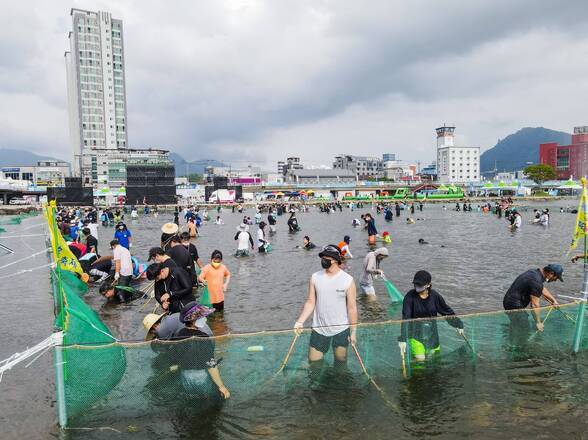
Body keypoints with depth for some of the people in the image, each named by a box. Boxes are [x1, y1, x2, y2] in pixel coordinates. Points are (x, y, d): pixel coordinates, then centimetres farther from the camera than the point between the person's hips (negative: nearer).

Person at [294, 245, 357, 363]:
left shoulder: (348, 280, -11)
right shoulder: (315, 277, -3)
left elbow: (352, 307, -6)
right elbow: (311, 302, 0)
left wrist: (353, 331, -4)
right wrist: (300, 321, -11)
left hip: (341, 331, -2)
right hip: (318, 330, 2)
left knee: (340, 362, 15)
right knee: (314, 362, 11)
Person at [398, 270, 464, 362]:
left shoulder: (434, 295, -9)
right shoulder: (410, 296, -18)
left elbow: (447, 311, 7)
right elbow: (405, 318, -22)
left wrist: (458, 324, 13)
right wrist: (403, 339, -28)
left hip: (431, 332, 3)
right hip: (415, 333, -3)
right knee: (420, 359, -11)